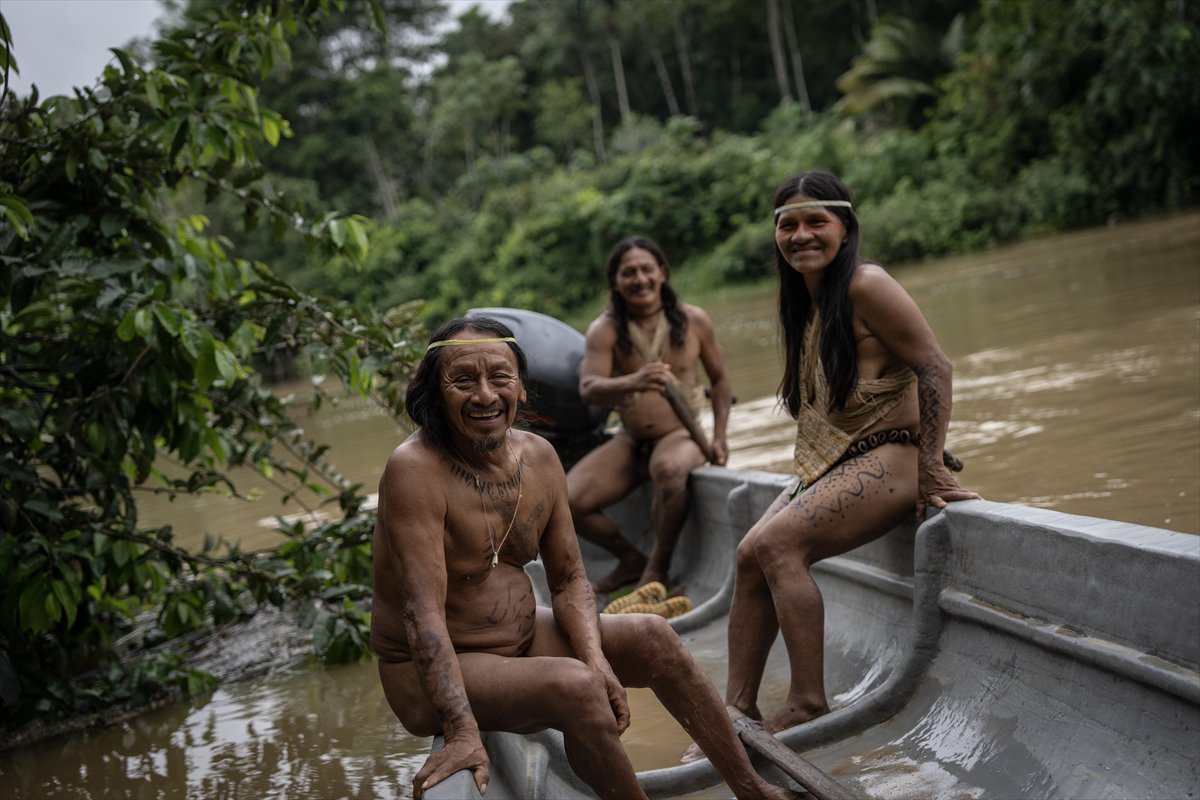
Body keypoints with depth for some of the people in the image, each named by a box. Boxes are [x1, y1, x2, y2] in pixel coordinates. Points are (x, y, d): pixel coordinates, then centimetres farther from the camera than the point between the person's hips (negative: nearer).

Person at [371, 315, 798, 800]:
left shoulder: (539, 457, -2)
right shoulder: (415, 470, -24)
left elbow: (568, 581, 2)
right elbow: (423, 610, -31)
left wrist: (597, 660, -16)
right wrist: (462, 733, -38)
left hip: (523, 637, 8)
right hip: (431, 673, -7)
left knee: (652, 637, -2)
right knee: (574, 687, -29)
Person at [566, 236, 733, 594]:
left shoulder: (693, 320, -1)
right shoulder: (604, 330, -5)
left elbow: (720, 379, 11)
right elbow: (588, 389, -21)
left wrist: (719, 437, 1)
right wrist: (634, 382, -41)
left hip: (680, 435, -2)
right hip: (629, 441, 3)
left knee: (668, 469, -39)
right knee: (568, 502, -15)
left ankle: (658, 567, -15)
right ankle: (631, 560, 11)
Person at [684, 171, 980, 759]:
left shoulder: (865, 286, -14)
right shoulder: (802, 302, 14)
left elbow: (935, 368, -17)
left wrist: (930, 467, -20)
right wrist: (810, 473, 14)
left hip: (887, 459, -9)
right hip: (828, 465, 9)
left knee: (777, 543, -23)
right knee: (750, 554, -6)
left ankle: (808, 703, -17)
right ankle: (738, 708, -5)